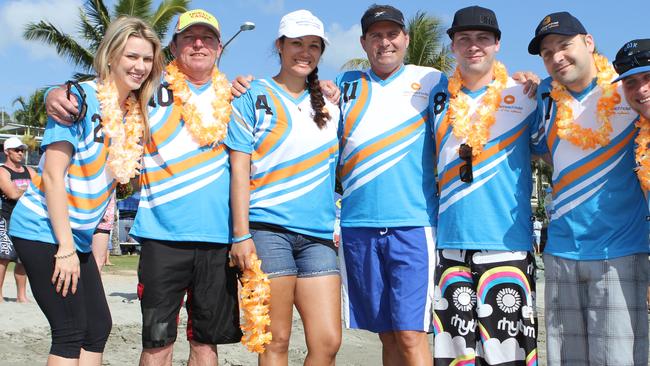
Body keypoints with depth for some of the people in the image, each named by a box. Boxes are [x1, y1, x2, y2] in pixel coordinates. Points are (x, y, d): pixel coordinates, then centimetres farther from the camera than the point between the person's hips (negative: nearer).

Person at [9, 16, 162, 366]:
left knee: (98, 327, 10)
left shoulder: (135, 114, 7)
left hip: (77, 237, 8)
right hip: (44, 230, -8)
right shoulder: (80, 97, -14)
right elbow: (52, 174, -18)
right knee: (71, 332, -7)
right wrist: (65, 248, -19)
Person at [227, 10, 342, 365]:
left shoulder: (328, 106, 17)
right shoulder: (254, 96, 4)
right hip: (268, 227, -4)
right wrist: (241, 234, -9)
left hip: (318, 233, 4)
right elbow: (239, 168, -2)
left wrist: (337, 228, 13)